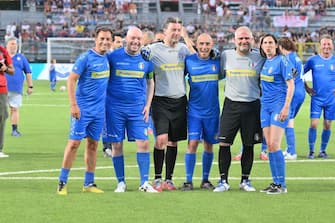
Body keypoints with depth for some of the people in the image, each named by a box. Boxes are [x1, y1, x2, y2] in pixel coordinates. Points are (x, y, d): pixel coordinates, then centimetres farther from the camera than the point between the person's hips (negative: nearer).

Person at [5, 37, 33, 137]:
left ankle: (15, 129, 7)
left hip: (16, 89, 1)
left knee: (14, 109, 1)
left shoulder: (21, 58, 11)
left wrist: (30, 86, 10)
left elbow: (28, 73, 14)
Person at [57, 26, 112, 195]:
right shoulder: (86, 58, -12)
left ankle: (89, 183, 16)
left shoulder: (107, 58, 8)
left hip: (99, 109, 6)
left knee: (93, 144, 9)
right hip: (83, 109, -6)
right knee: (74, 142, -6)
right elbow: (71, 80, -13)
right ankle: (62, 182, -1)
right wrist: (73, 104, -19)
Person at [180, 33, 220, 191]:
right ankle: (188, 181, -4)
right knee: (192, 143, -9)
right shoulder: (189, 61, -3)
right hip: (194, 109, -2)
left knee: (208, 145, 8)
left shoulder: (217, 61, 0)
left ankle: (205, 180, 19)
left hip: (212, 110, 2)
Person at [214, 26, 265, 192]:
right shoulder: (226, 55, 3)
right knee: (224, 143, -4)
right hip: (231, 104, 0)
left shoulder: (259, 58, 1)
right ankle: (223, 180, 4)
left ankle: (245, 180, 16)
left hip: (252, 106, 0)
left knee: (249, 145, 5)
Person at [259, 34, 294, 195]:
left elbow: (291, 85, -11)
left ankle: (281, 185, -9)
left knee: (274, 145, -13)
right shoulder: (264, 61, 12)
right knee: (269, 146, 5)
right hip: (265, 106, 7)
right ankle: (275, 182, 11)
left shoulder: (282, 60, -8)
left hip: (279, 106, -7)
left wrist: (286, 107, -17)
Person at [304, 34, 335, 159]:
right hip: (317, 98, -1)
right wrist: (306, 88, 2)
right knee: (314, 123, -9)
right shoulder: (313, 60, 0)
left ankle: (323, 150, 16)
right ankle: (311, 151, 2)